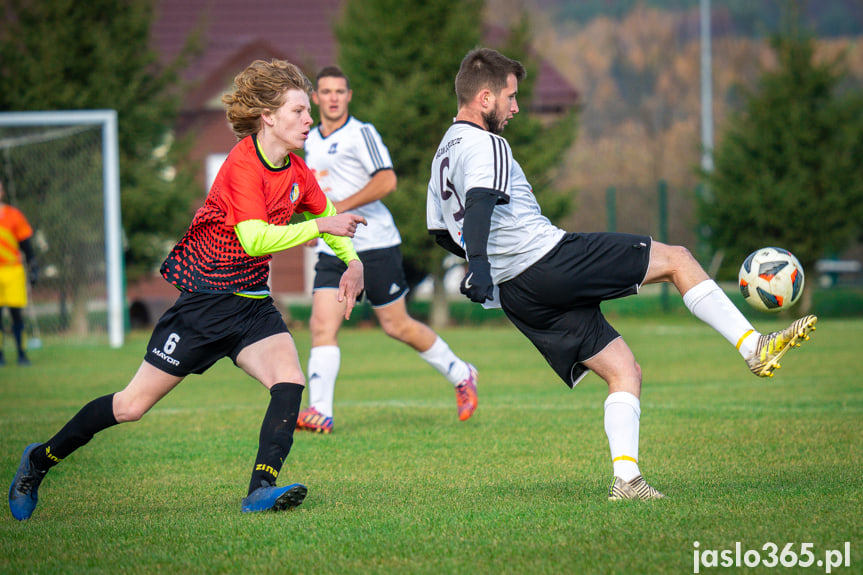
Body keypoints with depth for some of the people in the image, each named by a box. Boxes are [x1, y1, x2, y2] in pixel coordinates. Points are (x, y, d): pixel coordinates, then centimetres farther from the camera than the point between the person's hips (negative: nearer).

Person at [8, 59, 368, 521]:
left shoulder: (297, 173, 3)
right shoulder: (243, 164, -21)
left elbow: (326, 215, 25)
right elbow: (255, 239, -33)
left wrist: (352, 261, 11)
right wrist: (319, 227, -29)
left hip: (252, 304, 7)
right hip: (205, 303, -7)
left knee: (290, 383, -21)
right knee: (133, 405, 1)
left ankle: (261, 490, -24)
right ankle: (40, 460, 19)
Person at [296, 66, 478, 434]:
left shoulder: (362, 134, -9)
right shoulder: (311, 141, 14)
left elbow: (386, 181, -20)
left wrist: (341, 206, -21)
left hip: (374, 243, -6)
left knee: (397, 326, 3)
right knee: (322, 326, -11)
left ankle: (460, 375, 24)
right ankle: (320, 412, -16)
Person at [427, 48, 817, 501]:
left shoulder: (443, 154, 19)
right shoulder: (484, 146, -10)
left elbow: (440, 232, 30)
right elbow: (479, 203, -28)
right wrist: (479, 264, -42)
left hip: (514, 294, 9)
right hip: (546, 257, -9)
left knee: (624, 371, 10)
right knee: (676, 259, 2)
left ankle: (625, 479, -6)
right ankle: (755, 348, -1)